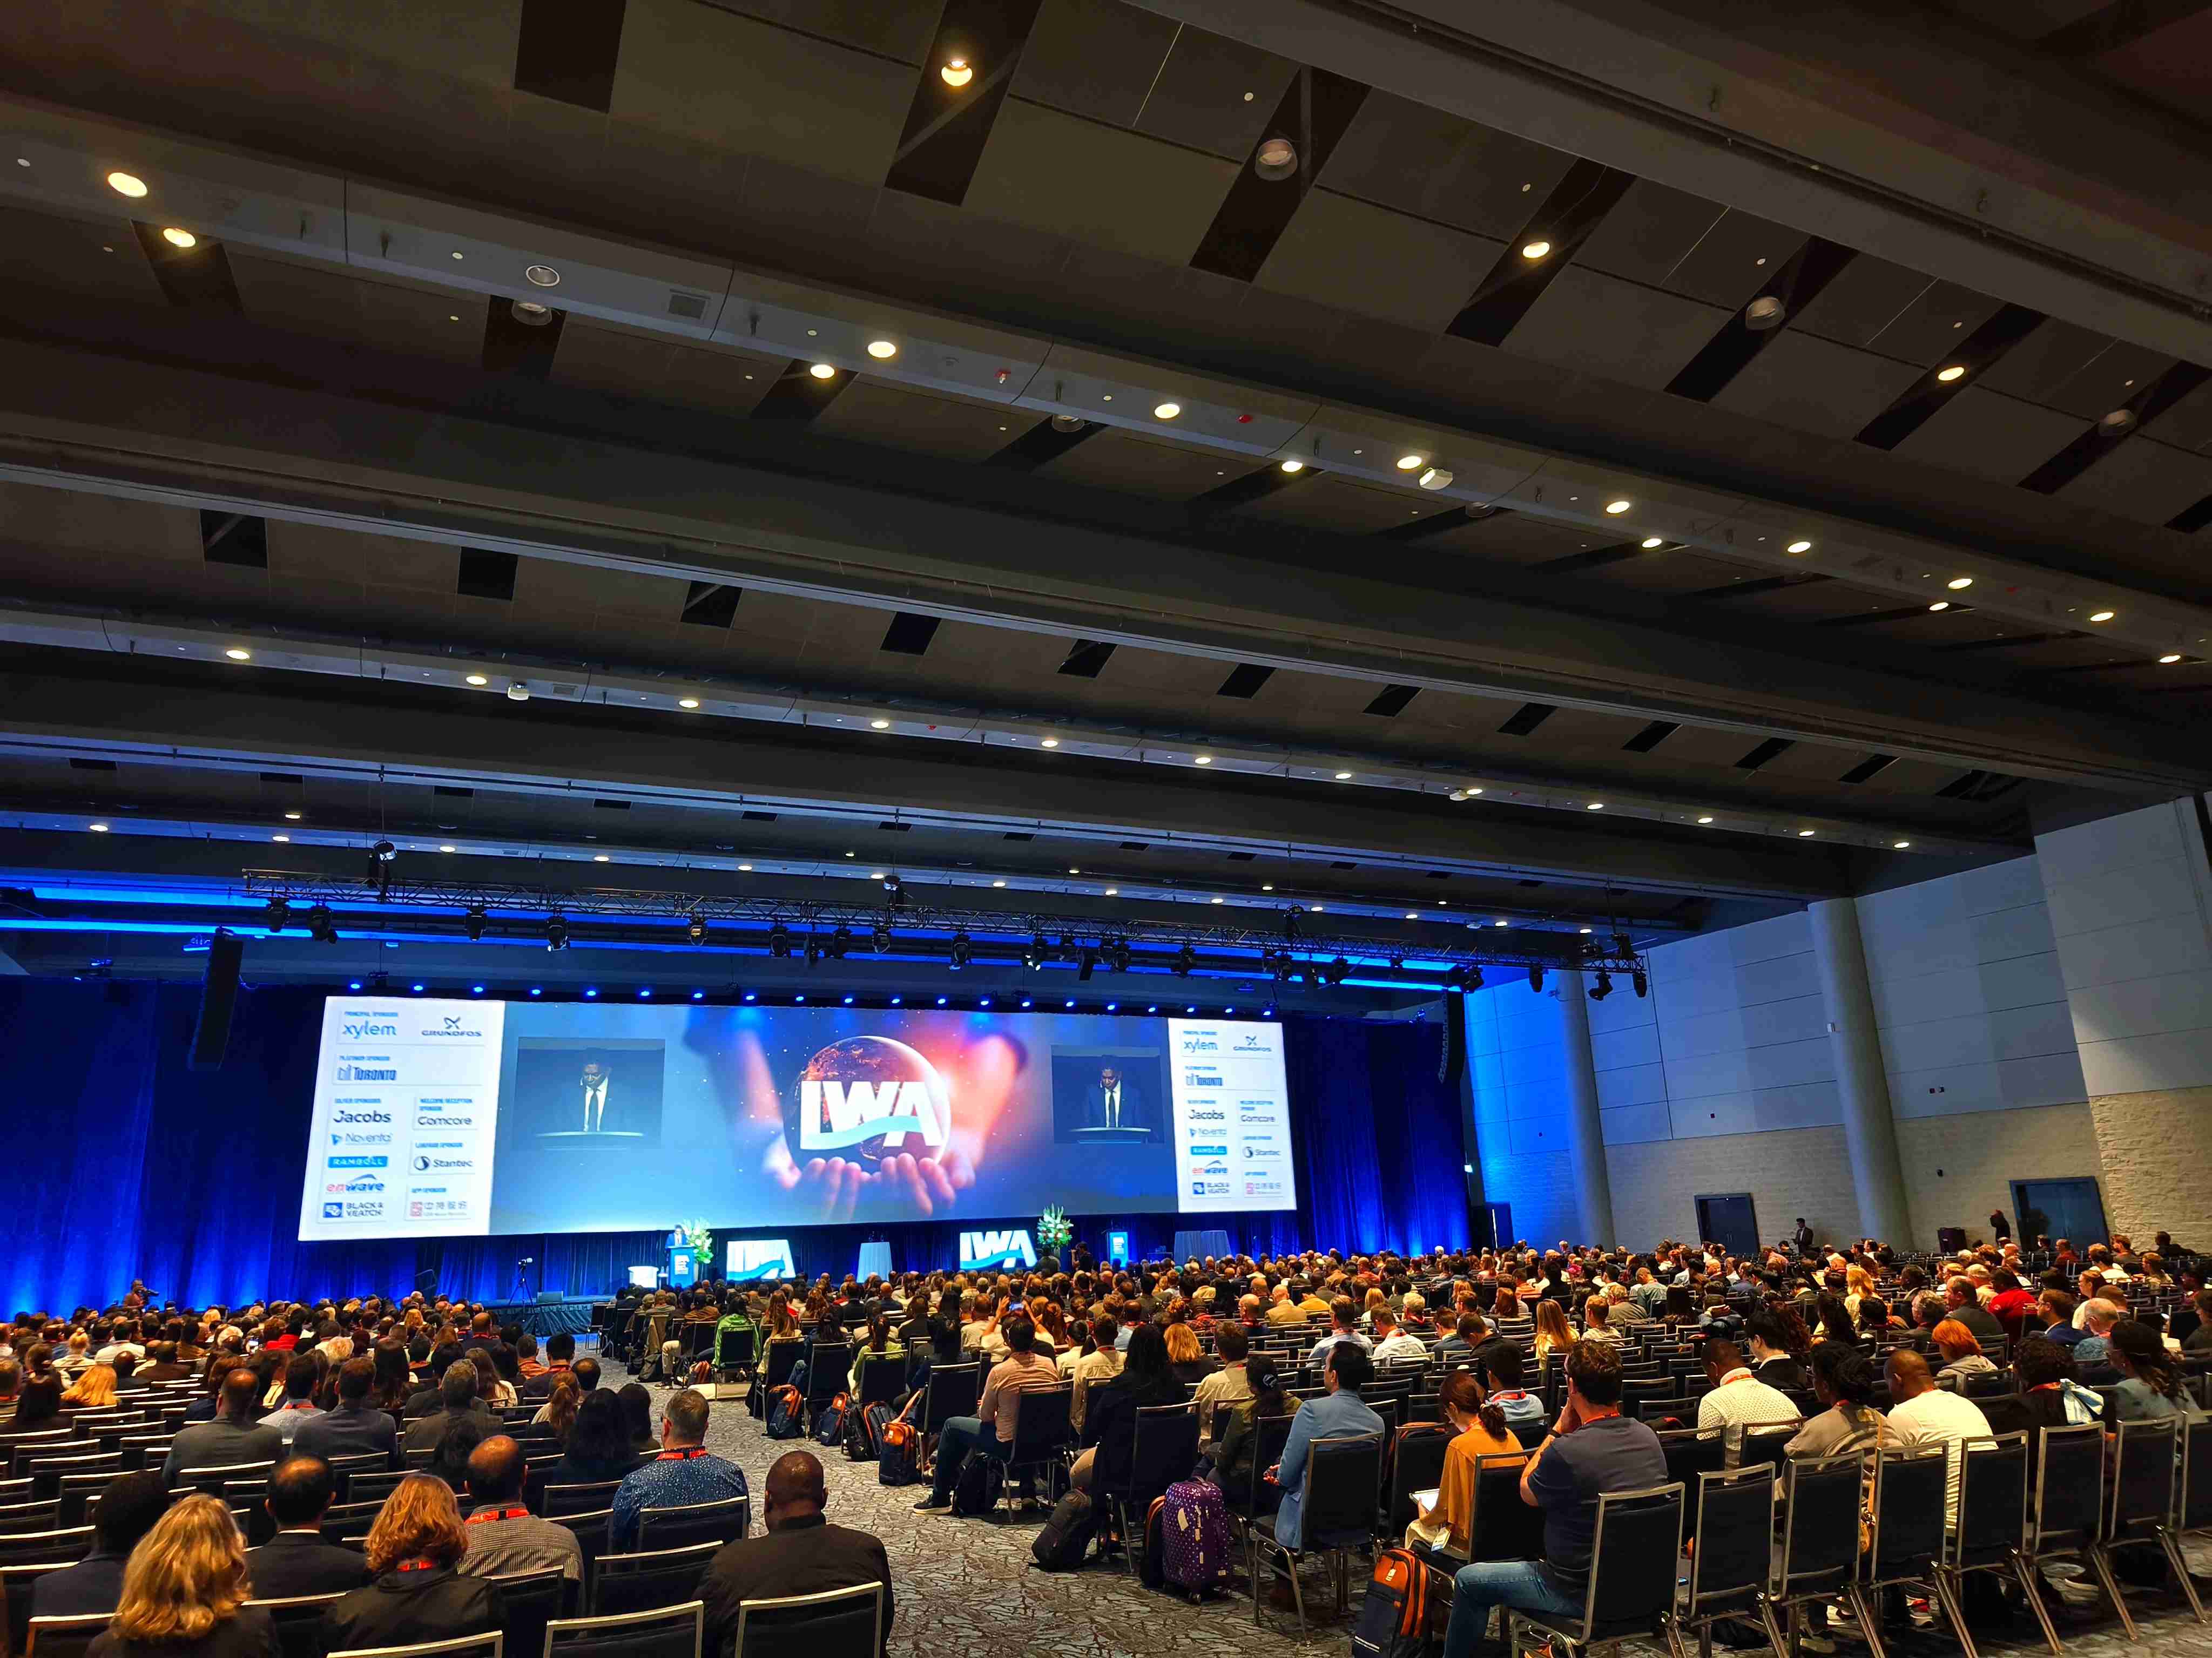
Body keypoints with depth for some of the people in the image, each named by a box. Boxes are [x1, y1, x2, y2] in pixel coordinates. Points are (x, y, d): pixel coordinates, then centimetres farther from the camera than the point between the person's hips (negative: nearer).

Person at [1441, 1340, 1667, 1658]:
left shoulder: (1567, 1451, -29)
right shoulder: (1648, 1437, -8)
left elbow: (1528, 1493, -7)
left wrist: (1558, 1430, -6)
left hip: (1582, 1595, -7)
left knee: (1468, 1580, 9)